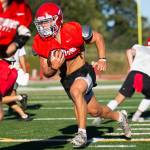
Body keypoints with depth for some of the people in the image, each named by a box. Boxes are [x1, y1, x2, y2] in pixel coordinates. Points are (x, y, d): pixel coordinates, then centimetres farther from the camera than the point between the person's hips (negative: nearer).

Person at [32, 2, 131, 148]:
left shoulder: (73, 31, -25)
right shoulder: (41, 43, -14)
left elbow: (98, 38, -5)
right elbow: (46, 73, -7)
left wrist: (102, 59, -11)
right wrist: (53, 67, -29)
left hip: (83, 72, -5)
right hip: (66, 79, 5)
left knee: (75, 91, -37)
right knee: (95, 111, 15)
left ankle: (82, 133, -30)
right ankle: (120, 117, 45)